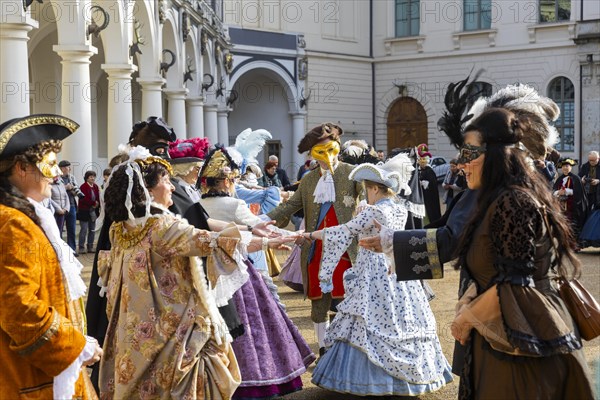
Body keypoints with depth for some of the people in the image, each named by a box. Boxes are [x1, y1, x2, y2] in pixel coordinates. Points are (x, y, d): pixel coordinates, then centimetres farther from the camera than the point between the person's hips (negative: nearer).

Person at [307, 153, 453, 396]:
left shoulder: (374, 211, -13)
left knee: (373, 324, -2)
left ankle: (375, 379, 1)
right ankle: (405, 375, 17)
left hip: (376, 274, -8)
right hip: (398, 270, 8)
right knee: (398, 322, 11)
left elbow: (344, 232, -11)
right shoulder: (401, 210, 9)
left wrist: (313, 235, -2)